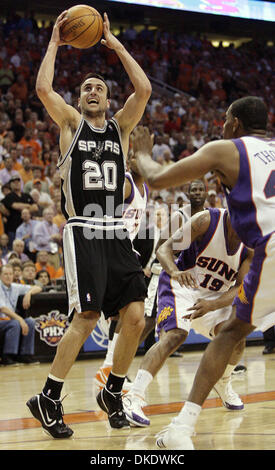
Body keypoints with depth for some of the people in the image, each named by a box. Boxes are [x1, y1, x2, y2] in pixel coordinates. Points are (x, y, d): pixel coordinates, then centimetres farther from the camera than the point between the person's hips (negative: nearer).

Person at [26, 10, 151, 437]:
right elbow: (43, 88, -8)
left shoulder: (120, 127, 15)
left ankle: (113, 392, 16)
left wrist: (116, 44, 5)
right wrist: (55, 42, 2)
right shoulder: (71, 123, 9)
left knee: (135, 317, -4)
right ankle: (48, 399, -3)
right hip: (83, 232, -4)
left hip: (116, 234, 4)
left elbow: (144, 89, 0)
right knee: (86, 317, -14)